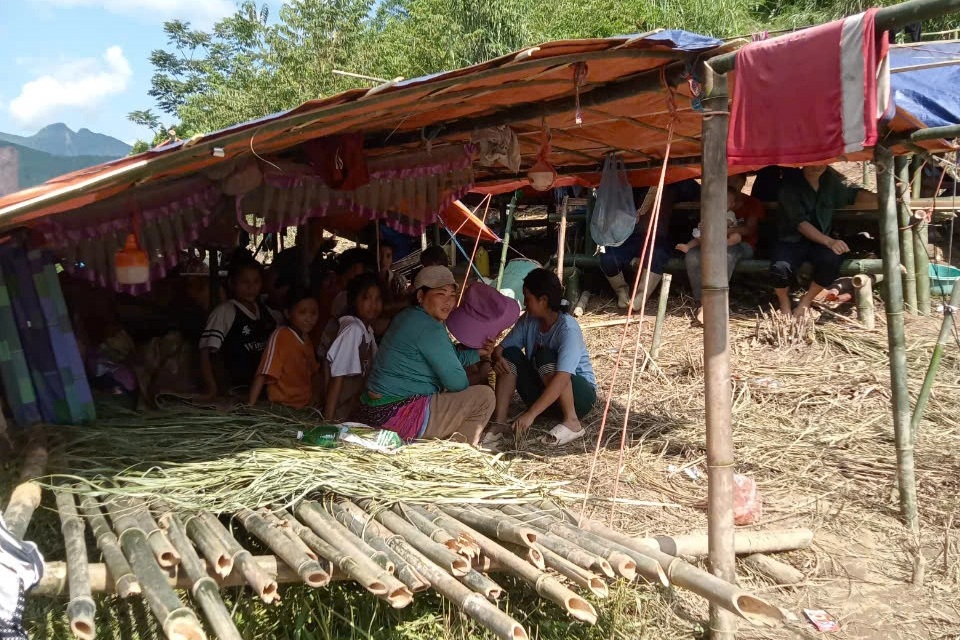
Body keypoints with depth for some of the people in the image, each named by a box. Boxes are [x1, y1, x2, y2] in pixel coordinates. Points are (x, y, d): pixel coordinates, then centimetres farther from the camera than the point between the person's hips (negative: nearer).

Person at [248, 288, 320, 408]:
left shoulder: (306, 339, 6)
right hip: (282, 407, -6)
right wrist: (250, 407, -20)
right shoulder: (279, 336, -12)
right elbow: (263, 375, -15)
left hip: (305, 407, 6)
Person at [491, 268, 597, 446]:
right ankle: (499, 421, -19)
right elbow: (501, 348, -2)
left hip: (580, 394, -6)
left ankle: (571, 421, -21)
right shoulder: (528, 320, -5)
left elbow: (562, 379, -37)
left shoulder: (567, 329, -26)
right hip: (544, 392, 6)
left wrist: (531, 413, -43)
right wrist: (497, 358, -28)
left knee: (545, 357, -32)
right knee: (510, 355, -14)